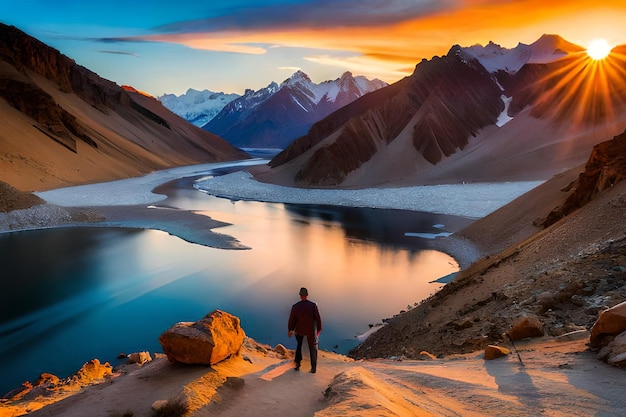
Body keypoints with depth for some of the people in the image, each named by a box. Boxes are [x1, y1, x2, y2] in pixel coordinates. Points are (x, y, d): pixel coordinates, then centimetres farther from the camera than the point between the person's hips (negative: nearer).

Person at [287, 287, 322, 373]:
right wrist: (319, 329, 5)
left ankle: (297, 363, 23)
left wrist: (291, 330, 11)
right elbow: (318, 318, -11)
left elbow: (291, 319, -5)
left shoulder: (295, 306, -16)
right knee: (313, 348, 16)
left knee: (299, 345, 27)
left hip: (299, 330, 1)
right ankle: (313, 367, 15)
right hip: (311, 330, -1)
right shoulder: (313, 305, -18)